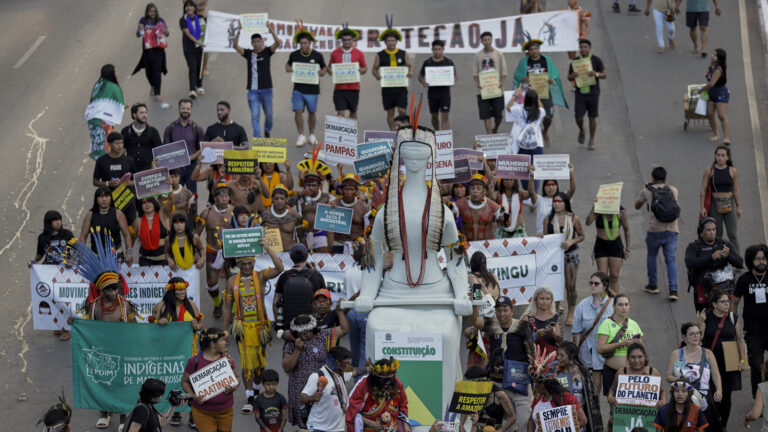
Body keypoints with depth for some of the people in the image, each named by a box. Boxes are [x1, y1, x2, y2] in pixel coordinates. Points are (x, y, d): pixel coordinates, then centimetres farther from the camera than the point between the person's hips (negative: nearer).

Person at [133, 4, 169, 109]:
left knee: (157, 71, -11)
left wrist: (166, 32, -9)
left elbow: (167, 33, 15)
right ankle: (153, 87, 41)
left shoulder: (160, 21, 5)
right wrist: (139, 30, -26)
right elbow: (138, 35, -3)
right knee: (149, 70, 10)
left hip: (158, 49, -1)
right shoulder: (143, 21, 1)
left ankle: (157, 94, -14)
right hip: (147, 49, 1)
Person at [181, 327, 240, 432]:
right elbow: (185, 381, 0)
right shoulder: (195, 361, -8)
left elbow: (237, 377, 14)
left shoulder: (227, 359, 4)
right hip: (202, 411, -4)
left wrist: (234, 387, -9)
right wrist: (193, 396, -17)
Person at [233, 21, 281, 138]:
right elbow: (235, 46, -6)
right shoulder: (248, 53, 6)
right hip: (253, 90, 0)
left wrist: (271, 31, -27)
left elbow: (278, 43, -13)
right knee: (255, 116, -7)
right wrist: (238, 32, -19)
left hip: (266, 89, 0)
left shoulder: (267, 52, 3)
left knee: (268, 114, 11)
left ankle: (267, 131, 38)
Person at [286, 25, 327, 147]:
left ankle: (312, 135, 26)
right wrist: (288, 68, -4)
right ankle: (301, 136, 2)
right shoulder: (294, 55, 0)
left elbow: (324, 67, 10)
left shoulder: (317, 55, -2)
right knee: (298, 111, -9)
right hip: (298, 89, 0)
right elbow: (288, 64, 18)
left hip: (312, 89, 0)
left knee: (312, 112, 10)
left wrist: (323, 72, -12)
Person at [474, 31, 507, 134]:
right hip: (483, 89, 1)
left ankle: (495, 130, 31)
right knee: (486, 115, -4)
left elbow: (503, 71, 3)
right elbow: (476, 72, 8)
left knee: (499, 114, 4)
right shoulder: (478, 55, 7)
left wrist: (501, 83, -13)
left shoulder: (498, 54, 3)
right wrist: (477, 83, -9)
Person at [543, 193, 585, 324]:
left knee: (570, 285, 1)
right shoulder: (548, 219, 0)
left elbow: (581, 236, 3)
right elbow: (545, 238, 8)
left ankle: (571, 314, 13)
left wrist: (571, 241, -14)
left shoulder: (574, 219, -4)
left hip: (570, 254, -1)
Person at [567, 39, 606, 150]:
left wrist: (596, 74, -20)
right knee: (578, 117, -5)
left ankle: (591, 141, 14)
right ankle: (581, 131, 28)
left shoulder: (596, 60, 0)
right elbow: (569, 77, 10)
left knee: (592, 117, 2)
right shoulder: (575, 61, 5)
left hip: (593, 92, -1)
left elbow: (604, 74, 1)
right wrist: (573, 76, -13)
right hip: (579, 93, 1)